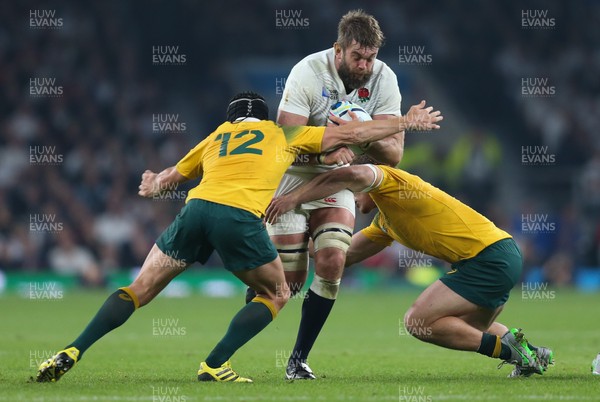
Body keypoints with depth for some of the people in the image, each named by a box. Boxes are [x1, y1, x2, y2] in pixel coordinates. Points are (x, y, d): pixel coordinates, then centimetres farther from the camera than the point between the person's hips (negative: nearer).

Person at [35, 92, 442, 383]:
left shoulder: (217, 137, 32)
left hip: (196, 209, 3)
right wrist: (407, 122, 38)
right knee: (277, 294, 19)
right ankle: (215, 365, 5)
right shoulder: (283, 133, 25)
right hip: (240, 218, -3)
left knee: (139, 290, 12)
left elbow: (170, 177, 41)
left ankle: (71, 353, -2)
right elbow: (349, 134, 28)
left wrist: (153, 186, 65)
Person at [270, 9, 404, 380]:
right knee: (288, 280, -8)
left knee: (332, 263, -17)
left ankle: (299, 359, -2)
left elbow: (394, 154, -13)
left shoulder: (383, 80, -11)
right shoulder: (308, 73, -21)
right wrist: (324, 150, -44)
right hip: (293, 178, -3)